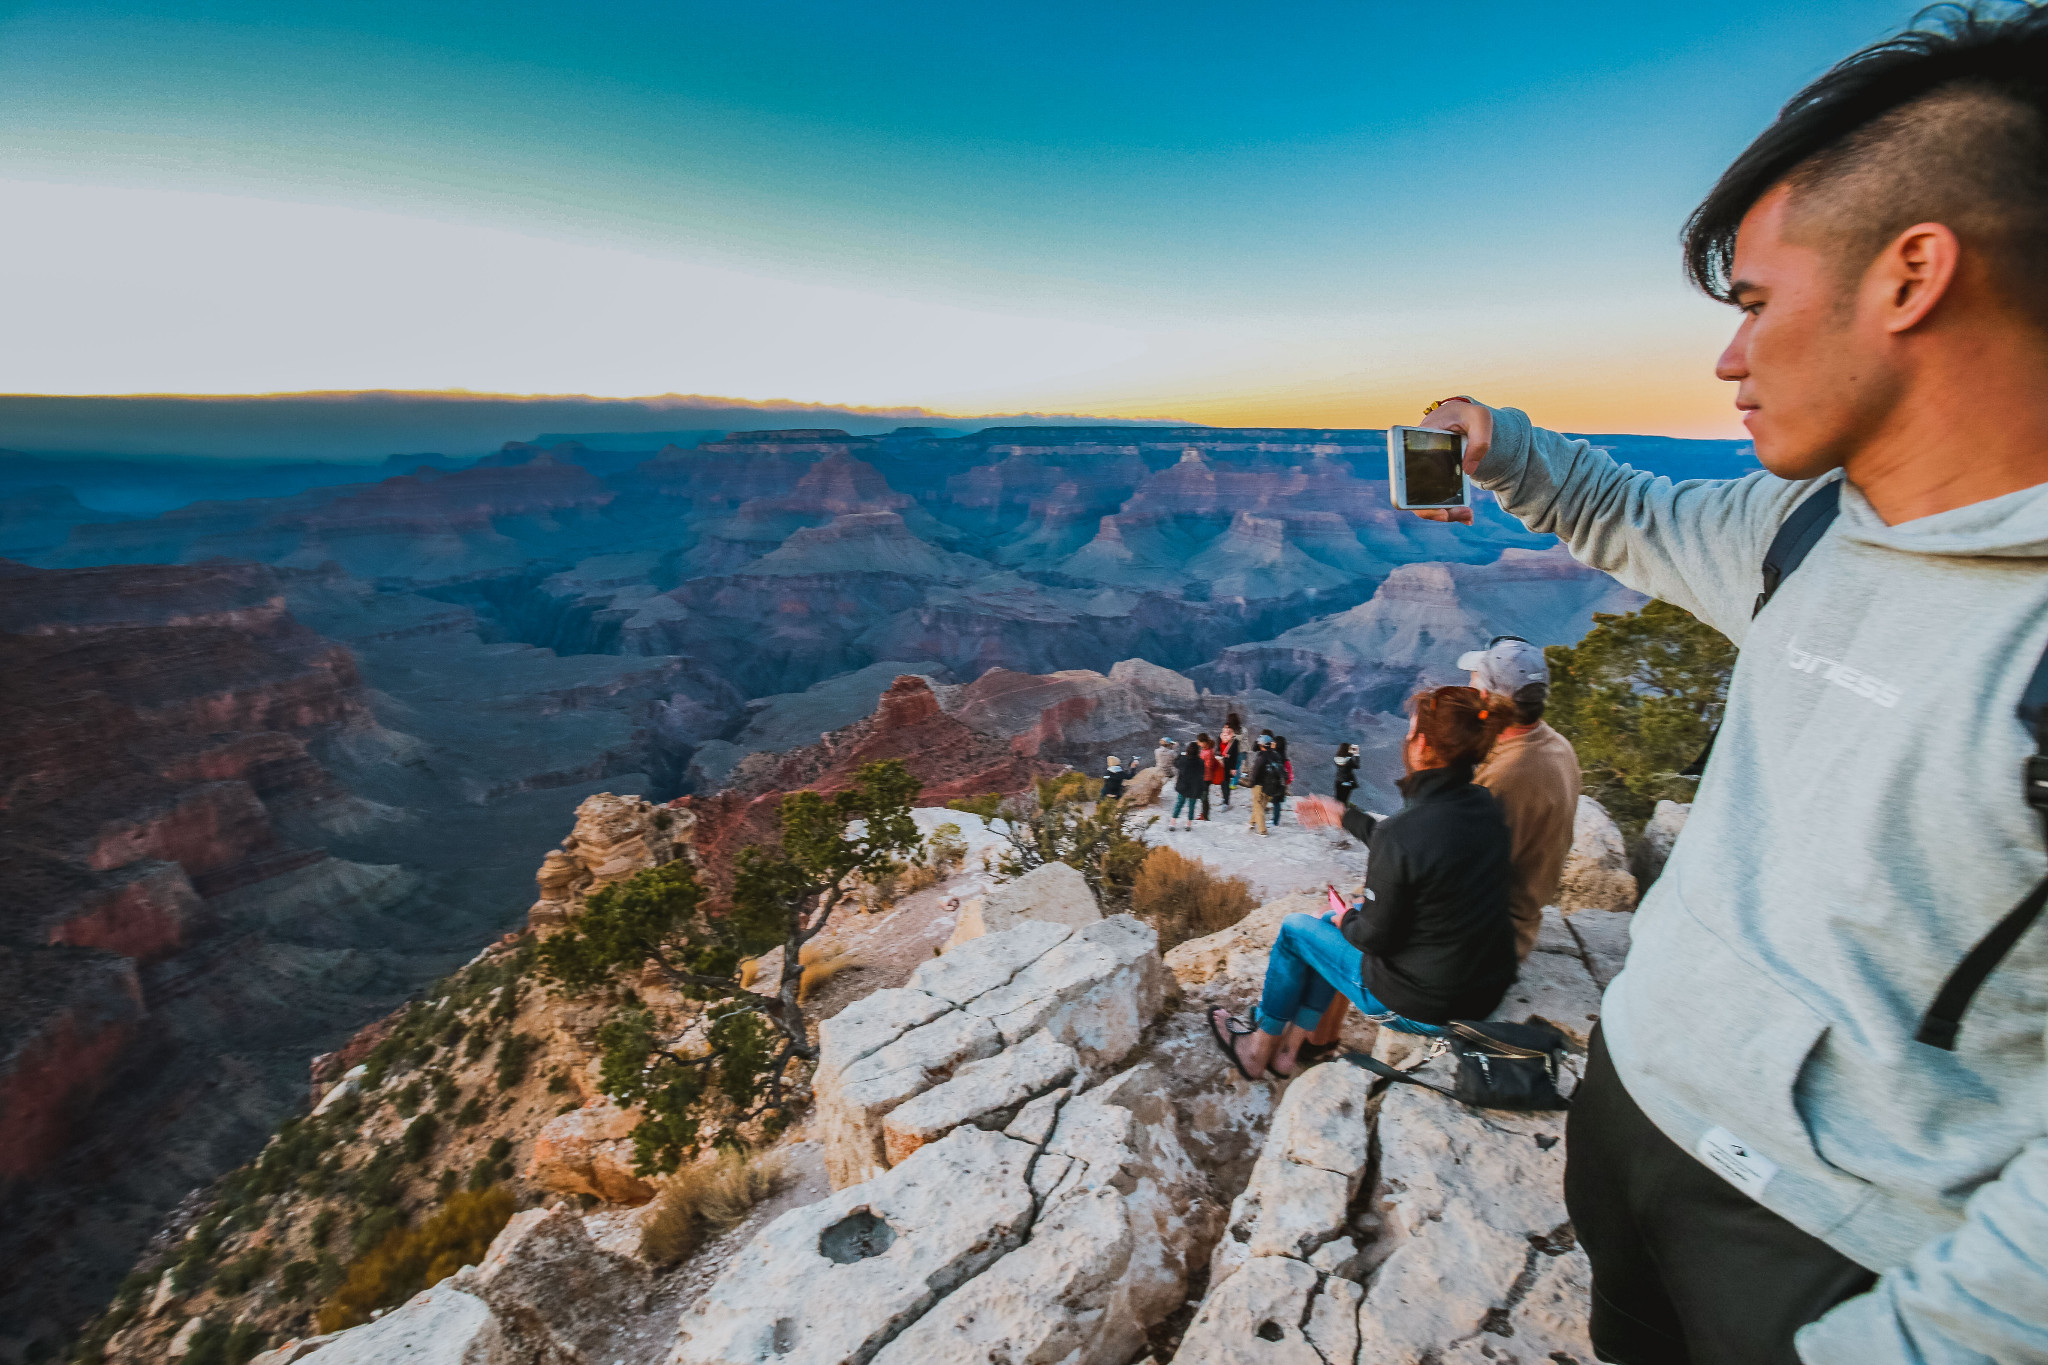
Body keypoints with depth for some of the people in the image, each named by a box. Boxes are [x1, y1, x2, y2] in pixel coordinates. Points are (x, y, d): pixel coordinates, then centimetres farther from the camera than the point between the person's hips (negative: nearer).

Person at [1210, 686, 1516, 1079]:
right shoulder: (1487, 807, -7)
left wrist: (1344, 919, 2)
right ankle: (1287, 1050, 37)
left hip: (1420, 1008, -7)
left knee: (1294, 929, 14)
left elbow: (1375, 938, -20)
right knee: (1335, 923, 25)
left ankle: (1258, 1050, 35)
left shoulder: (1400, 832, -30)